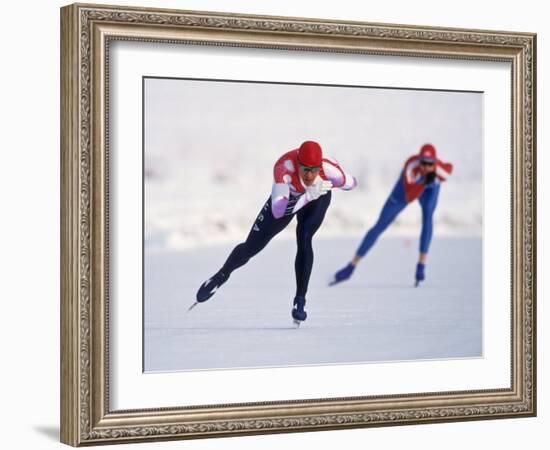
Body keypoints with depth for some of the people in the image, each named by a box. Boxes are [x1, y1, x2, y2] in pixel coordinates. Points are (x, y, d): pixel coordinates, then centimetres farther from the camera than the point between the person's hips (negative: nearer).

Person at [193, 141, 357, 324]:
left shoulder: (329, 168, -40)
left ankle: (300, 300, -13)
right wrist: (308, 195, -60)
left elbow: (351, 183, -16)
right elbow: (278, 212, -52)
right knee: (252, 247, 4)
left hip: (317, 199, 0)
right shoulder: (284, 167, -44)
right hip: (288, 196, 0)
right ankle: (222, 274, 34)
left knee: (304, 239, -27)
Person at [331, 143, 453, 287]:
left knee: (428, 216, -31)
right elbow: (409, 197, -53)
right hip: (409, 184, -1)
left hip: (431, 188, 1)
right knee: (380, 226, -1)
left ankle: (421, 266, -22)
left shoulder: (442, 170, -40)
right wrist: (424, 182, -65)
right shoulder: (411, 166, -45)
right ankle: (351, 267, 8)